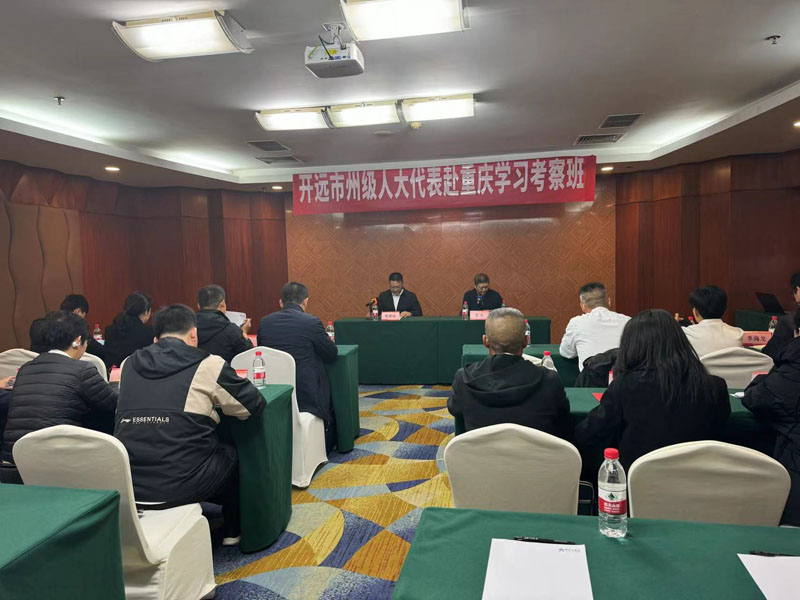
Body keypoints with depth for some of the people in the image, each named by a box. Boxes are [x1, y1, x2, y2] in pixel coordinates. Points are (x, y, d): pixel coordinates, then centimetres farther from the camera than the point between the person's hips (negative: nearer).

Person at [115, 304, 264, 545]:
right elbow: (254, 405, 1)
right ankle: (233, 531, 41)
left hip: (128, 484, 5)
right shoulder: (207, 365, -7)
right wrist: (215, 399, 20)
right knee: (231, 453, 25)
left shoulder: (129, 365, 6)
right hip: (180, 485, -5)